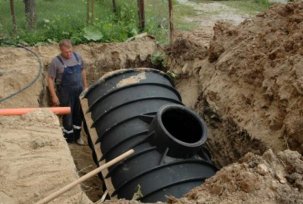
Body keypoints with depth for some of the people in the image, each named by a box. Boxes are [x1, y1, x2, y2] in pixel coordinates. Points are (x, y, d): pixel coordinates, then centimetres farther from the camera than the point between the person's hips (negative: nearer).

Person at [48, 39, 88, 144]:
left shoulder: (77, 56, 1)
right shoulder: (56, 61, -14)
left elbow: (82, 71, 15)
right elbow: (50, 79, -11)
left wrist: (85, 85, 14)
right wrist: (54, 96, -14)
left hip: (79, 90, 5)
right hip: (65, 92, -5)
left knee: (79, 114, 14)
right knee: (67, 116, 5)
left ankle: (77, 136, 32)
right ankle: (68, 138, 21)